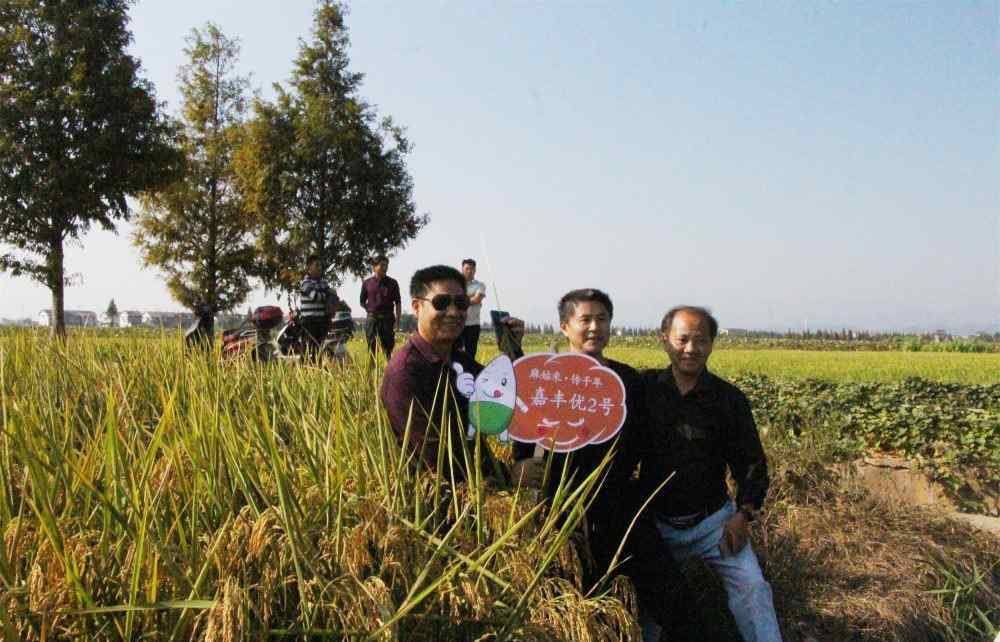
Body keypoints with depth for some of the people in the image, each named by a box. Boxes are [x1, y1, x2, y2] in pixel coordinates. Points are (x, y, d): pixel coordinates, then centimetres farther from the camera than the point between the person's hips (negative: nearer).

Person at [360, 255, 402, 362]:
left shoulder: (392, 283, 3)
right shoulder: (367, 283, 4)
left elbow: (398, 303, 3)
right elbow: (362, 302, 14)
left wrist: (397, 321, -4)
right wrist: (371, 310, 1)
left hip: (388, 318, -1)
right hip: (371, 318, 1)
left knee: (388, 348, -2)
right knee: (372, 348, 4)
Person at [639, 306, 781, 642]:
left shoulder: (730, 399, -6)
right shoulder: (644, 388, -6)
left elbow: (751, 462, -3)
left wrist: (744, 515, -13)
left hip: (713, 520, 0)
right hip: (656, 522, 1)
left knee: (751, 585, -13)